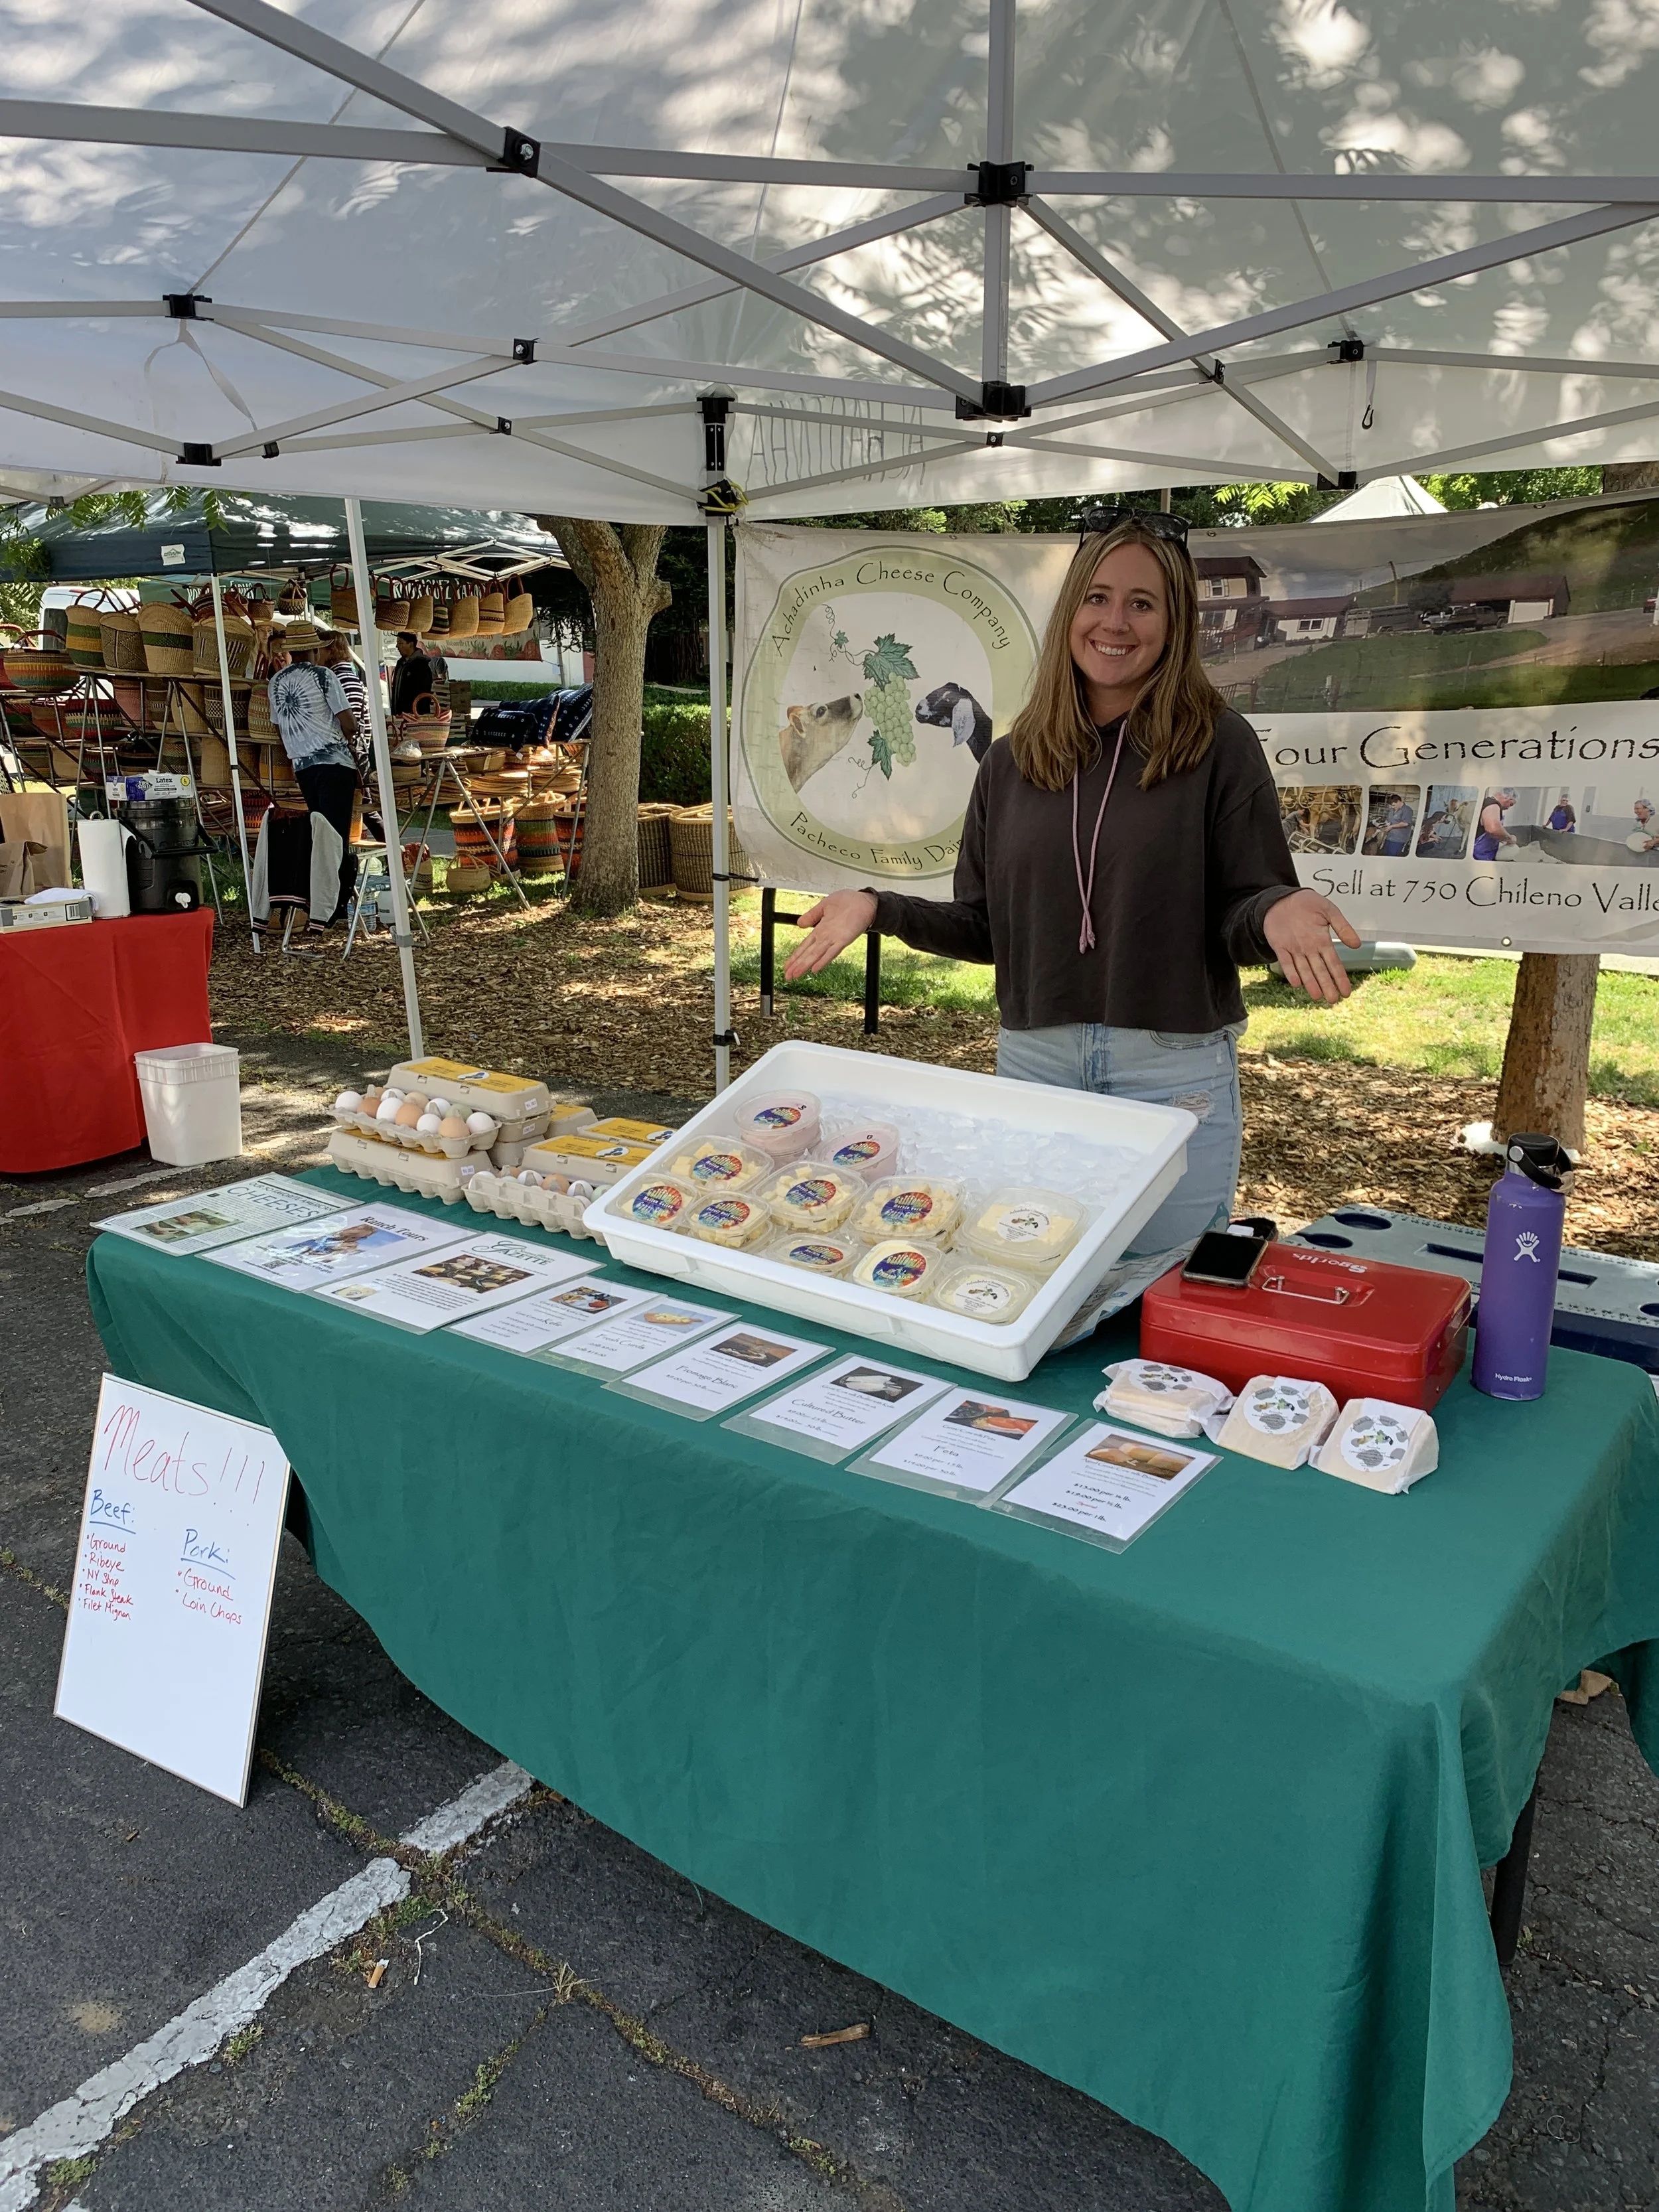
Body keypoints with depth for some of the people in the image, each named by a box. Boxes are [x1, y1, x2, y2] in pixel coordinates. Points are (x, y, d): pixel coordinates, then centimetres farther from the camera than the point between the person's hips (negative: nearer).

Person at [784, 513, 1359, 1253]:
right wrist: (879, 908, -4)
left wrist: (1277, 914, -27)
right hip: (1032, 1064, 3)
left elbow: (1247, 910, -5)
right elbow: (986, 928, 8)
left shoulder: (1218, 746, -5)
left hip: (1175, 1077, -3)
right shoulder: (1012, 762, 6)